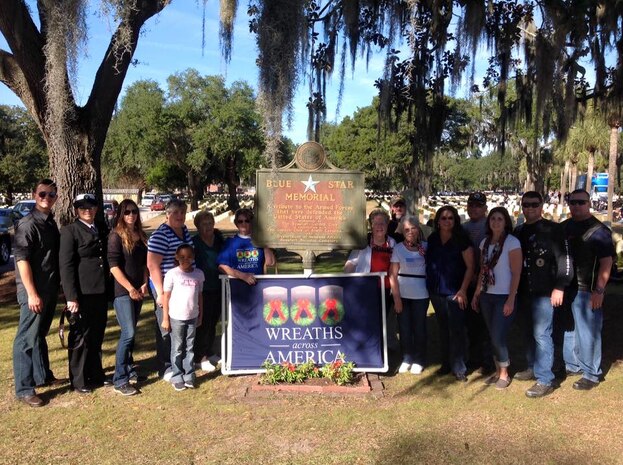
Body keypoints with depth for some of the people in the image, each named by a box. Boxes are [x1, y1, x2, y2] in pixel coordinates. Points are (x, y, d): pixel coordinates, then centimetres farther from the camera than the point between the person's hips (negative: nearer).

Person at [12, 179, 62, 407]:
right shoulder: (27, 224, -13)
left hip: (50, 289, 8)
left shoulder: (50, 223, 11)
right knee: (27, 339, -1)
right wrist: (32, 294, -21)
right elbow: (22, 260, -18)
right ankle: (24, 389, 6)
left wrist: (54, 289, 14)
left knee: (40, 335, 19)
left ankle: (42, 375, 32)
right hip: (34, 291, -8)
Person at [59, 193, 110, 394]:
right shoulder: (70, 231, -6)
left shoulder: (101, 229, 12)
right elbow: (66, 265, -11)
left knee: (97, 336, 16)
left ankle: (95, 375, 30)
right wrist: (71, 297, -16)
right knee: (81, 338, 6)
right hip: (82, 294, -6)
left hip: (101, 292, 6)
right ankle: (78, 380, 20)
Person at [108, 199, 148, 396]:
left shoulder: (140, 235, 12)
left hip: (137, 290, 6)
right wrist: (130, 288, -16)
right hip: (122, 291, -6)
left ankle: (128, 368, 26)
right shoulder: (116, 235, -8)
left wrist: (144, 284, 1)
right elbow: (113, 265, -14)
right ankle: (119, 380, -4)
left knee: (131, 332, 13)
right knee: (128, 333, -11)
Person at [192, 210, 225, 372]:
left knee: (213, 322, 16)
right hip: (203, 290, -6)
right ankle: (200, 357, 15)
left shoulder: (218, 237, 4)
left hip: (217, 288, 6)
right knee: (203, 323, 1)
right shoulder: (194, 243, -12)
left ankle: (209, 352, 32)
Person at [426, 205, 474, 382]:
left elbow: (470, 267, -8)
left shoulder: (461, 239, -8)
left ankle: (459, 368, 8)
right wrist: (429, 285, 8)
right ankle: (446, 363, 25)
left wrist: (463, 290, -13)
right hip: (436, 291, 5)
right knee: (443, 329, 14)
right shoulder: (432, 239, 5)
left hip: (454, 292, -5)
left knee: (456, 330, -2)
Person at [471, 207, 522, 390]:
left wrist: (511, 300, -15)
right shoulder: (485, 242, 9)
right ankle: (498, 372, 22)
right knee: (493, 337, 9)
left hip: (504, 297, -5)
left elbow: (516, 273, -11)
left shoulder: (512, 242, -8)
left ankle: (504, 374, 12)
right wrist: (476, 294, 10)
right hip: (487, 296, 5)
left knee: (498, 337, -6)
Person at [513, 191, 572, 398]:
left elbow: (564, 259, -11)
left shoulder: (552, 229, -7)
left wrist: (559, 287, -15)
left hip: (544, 293, -7)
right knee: (529, 333, 15)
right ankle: (533, 368, 30)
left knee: (542, 335, -7)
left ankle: (545, 380, -1)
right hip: (524, 293, 7)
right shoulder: (519, 231, 13)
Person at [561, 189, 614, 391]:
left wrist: (598, 291, -18)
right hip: (565, 288, 7)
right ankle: (571, 364, 32)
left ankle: (591, 374, 11)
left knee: (587, 333, -1)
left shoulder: (599, 230, -8)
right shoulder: (564, 227, 11)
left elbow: (606, 262, -12)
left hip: (587, 290, -7)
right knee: (567, 329, 16)